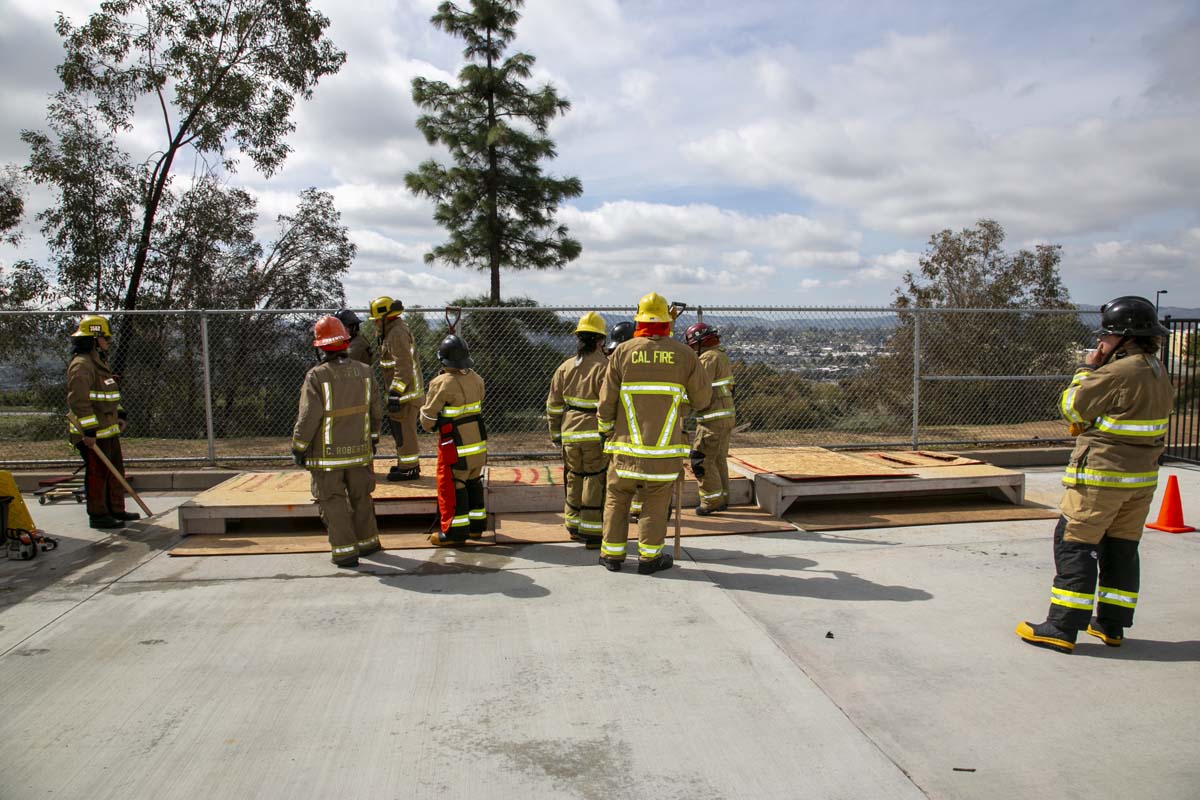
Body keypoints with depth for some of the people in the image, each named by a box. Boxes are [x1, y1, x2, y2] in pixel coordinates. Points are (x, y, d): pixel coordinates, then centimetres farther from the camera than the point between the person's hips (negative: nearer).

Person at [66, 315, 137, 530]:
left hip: (109, 430, 10)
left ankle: (116, 509, 26)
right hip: (93, 433, -10)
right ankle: (98, 515, 6)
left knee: (116, 471, 16)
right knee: (97, 474, -3)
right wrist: (89, 430, -25)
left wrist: (120, 415, 20)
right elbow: (78, 400, -24)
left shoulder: (100, 362, 17)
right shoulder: (81, 365, -16)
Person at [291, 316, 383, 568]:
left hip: (327, 455, -4)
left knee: (333, 502, 7)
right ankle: (367, 542, 30)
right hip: (359, 452, 4)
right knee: (361, 498, 18)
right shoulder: (364, 372, -1)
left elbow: (308, 417, -16)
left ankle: (345, 550, 8)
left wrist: (298, 447, -4)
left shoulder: (317, 376, -16)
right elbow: (376, 410, 7)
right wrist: (373, 437, 22)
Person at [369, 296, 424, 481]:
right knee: (397, 427, 18)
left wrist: (395, 394, -25)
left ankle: (409, 468, 4)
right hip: (404, 391, 11)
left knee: (403, 429, -4)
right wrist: (394, 392, 24)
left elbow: (403, 367, -24)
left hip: (405, 392, -11)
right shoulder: (393, 331, 16)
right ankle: (408, 464, 28)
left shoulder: (397, 333, -18)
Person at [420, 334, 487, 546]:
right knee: (474, 484, 18)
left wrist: (424, 409, 10)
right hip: (479, 443, 7)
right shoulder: (476, 379, 2)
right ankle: (476, 526, 28)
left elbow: (427, 421, -10)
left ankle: (454, 531, 10)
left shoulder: (442, 383, -16)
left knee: (451, 487, 4)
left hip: (456, 447, -7)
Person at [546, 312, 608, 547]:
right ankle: (592, 534, 6)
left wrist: (555, 433, 20)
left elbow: (553, 405, 11)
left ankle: (574, 527, 28)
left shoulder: (565, 367, 8)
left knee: (574, 480, 17)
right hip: (595, 434, -6)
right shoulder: (605, 366, -11)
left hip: (570, 433, 6)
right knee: (595, 482, 2)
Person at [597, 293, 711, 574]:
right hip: (665, 446, 0)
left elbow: (607, 399, -1)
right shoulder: (684, 354, -3)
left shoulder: (623, 352, -3)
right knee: (656, 503, 9)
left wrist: (605, 430, 14)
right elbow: (703, 399, 5)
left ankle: (612, 553, 19)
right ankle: (649, 557, 15)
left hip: (626, 444, 1)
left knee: (617, 498, 13)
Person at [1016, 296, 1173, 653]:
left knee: (1074, 545, -4)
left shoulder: (1119, 372, -19)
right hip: (1142, 477, 9)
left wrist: (1088, 369, 1)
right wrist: (1100, 369, 10)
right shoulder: (1158, 372, 10)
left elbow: (1072, 409, -10)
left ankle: (1062, 628, -3)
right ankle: (1111, 625, 22)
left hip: (1102, 475, -9)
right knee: (1122, 548, 14)